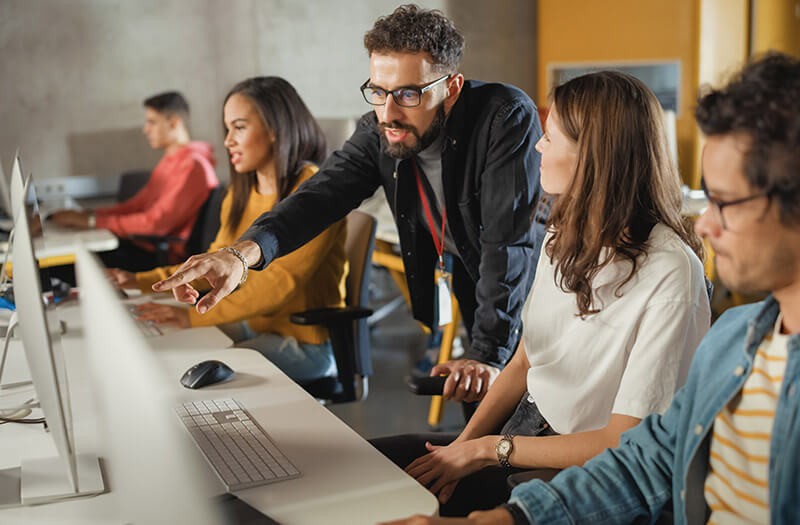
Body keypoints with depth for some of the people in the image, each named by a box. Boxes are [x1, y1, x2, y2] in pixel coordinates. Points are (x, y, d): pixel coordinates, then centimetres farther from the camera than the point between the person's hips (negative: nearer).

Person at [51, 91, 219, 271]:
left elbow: (156, 223, -21)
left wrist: (91, 221, -17)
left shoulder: (193, 166, -16)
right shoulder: (169, 161, 18)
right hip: (144, 245, 9)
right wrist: (85, 215, 4)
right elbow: (136, 205, 18)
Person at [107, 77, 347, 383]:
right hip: (256, 324, 8)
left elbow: (281, 282, -25)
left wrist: (195, 316, -29)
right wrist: (141, 281, 4)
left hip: (307, 343, -7)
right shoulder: (242, 194, 9)